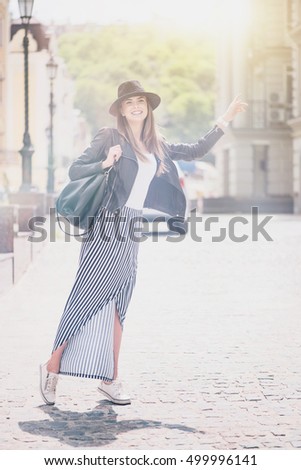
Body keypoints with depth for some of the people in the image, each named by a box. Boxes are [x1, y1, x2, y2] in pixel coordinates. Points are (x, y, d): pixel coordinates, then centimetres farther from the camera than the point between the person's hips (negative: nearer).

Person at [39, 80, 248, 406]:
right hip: (107, 226, -6)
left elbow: (196, 151, 24)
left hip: (130, 232, 6)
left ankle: (110, 379, 7)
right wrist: (105, 163, -20)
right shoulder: (110, 137, 0)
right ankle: (53, 367, 1)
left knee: (117, 304, 5)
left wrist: (226, 119, 21)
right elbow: (74, 170, -3)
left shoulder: (156, 146, 17)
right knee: (86, 296, -7)